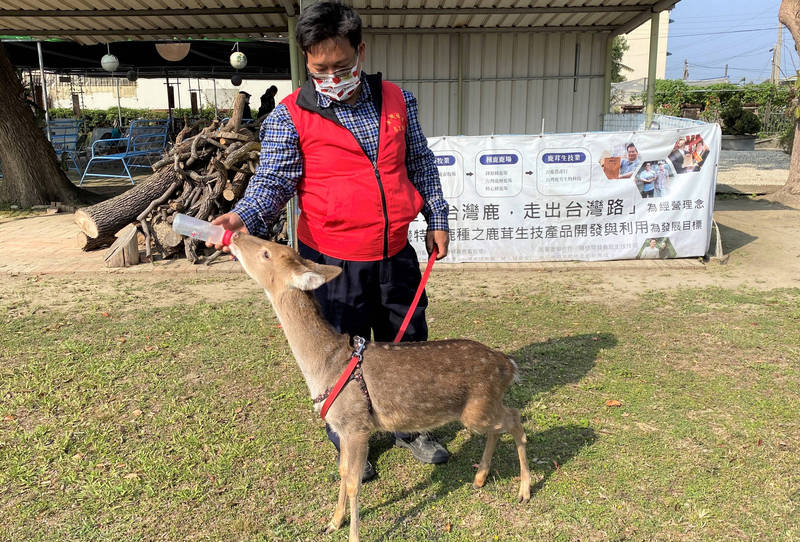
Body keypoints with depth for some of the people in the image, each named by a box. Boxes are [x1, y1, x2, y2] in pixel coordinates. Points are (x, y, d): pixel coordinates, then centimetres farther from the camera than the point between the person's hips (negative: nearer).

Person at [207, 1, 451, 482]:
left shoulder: (398, 101, 4)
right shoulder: (290, 115, -8)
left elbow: (420, 164, 13)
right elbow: (273, 178, -11)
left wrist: (437, 218, 13)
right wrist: (244, 216, -30)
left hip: (396, 256, 4)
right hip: (332, 261, -4)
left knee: (408, 344, 18)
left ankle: (411, 429, 42)